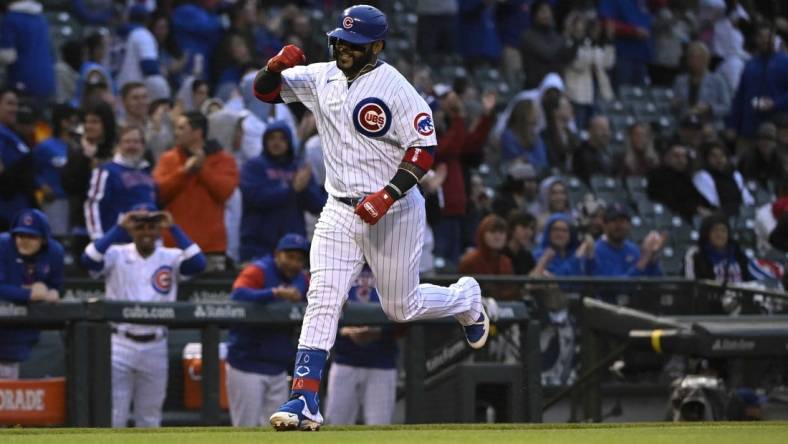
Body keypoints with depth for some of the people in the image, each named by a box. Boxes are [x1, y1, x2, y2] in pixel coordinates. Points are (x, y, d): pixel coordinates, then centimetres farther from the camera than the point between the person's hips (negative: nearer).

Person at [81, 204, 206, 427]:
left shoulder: (171, 258, 4)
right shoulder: (117, 255, 0)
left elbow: (198, 264, -15)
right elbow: (89, 259, -19)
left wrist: (173, 228, -15)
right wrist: (119, 228, -20)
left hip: (155, 348, 2)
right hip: (120, 344, -2)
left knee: (150, 419, 12)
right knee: (113, 417, -5)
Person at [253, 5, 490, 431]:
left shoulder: (395, 88, -14)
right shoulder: (321, 78, 3)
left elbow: (424, 150, -16)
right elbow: (265, 90, 5)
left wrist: (388, 196, -26)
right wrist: (277, 65, -18)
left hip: (394, 210, -4)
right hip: (340, 211, 4)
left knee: (402, 307, 9)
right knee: (322, 298, -11)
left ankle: (466, 299, 41)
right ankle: (304, 400, -16)